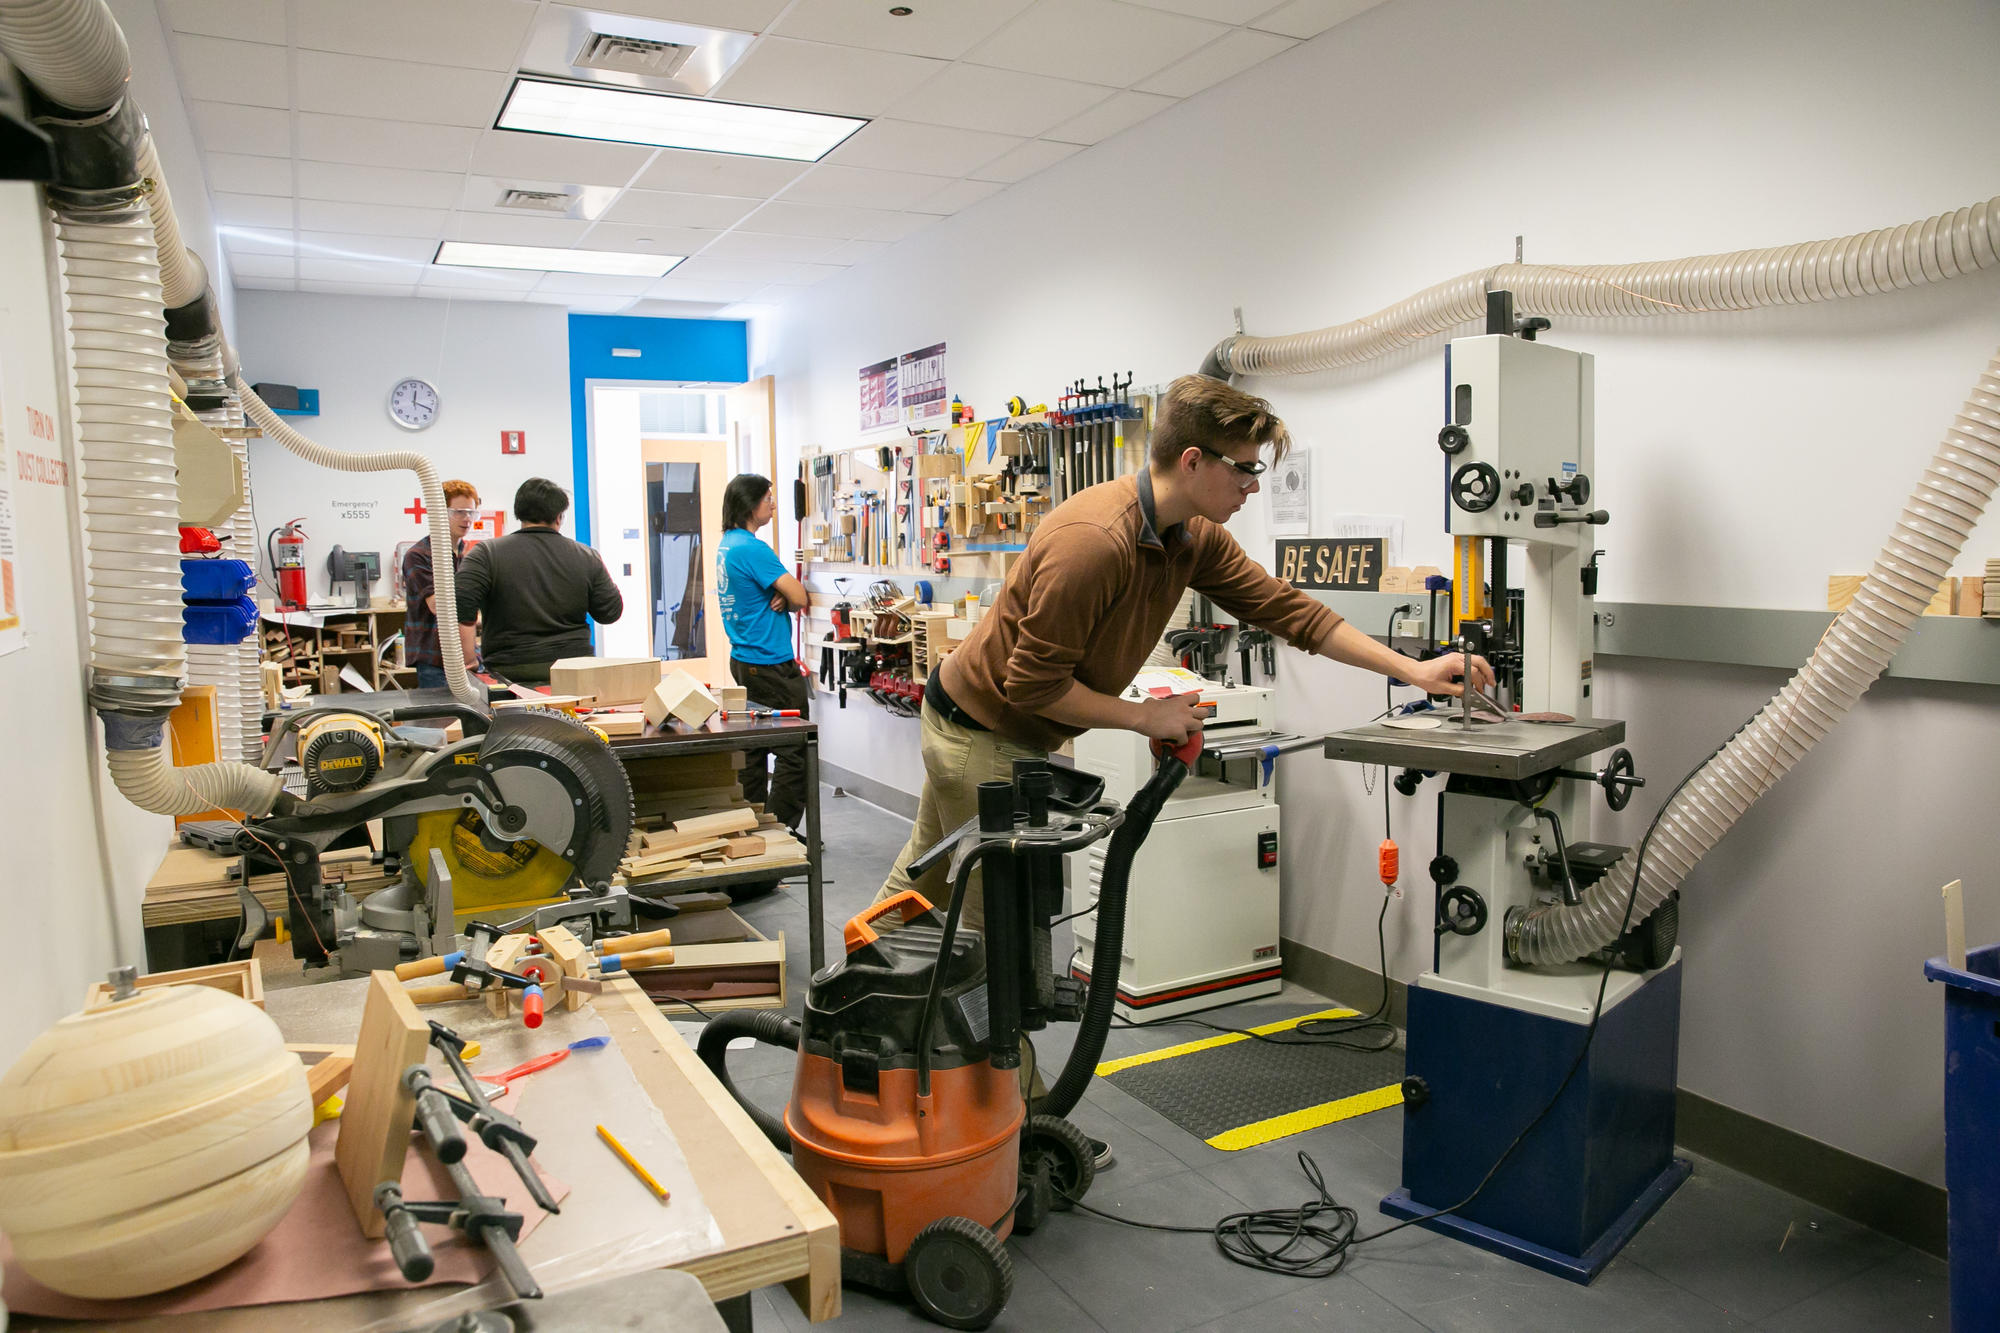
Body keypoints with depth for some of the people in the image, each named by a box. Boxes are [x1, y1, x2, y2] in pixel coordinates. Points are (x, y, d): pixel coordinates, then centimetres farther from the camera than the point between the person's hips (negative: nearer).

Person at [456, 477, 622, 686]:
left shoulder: (486, 554, -1)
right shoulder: (587, 557, 4)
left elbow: (460, 608, -11)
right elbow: (610, 613, 10)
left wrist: (469, 661, -6)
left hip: (511, 673, -1)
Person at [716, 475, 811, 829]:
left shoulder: (727, 545, 12)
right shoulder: (752, 548, -19)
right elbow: (800, 597, -20)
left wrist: (782, 596, -5)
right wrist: (787, 598, 2)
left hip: (744, 659, 10)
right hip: (770, 664, -10)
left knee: (755, 747, 16)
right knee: (795, 752, -5)